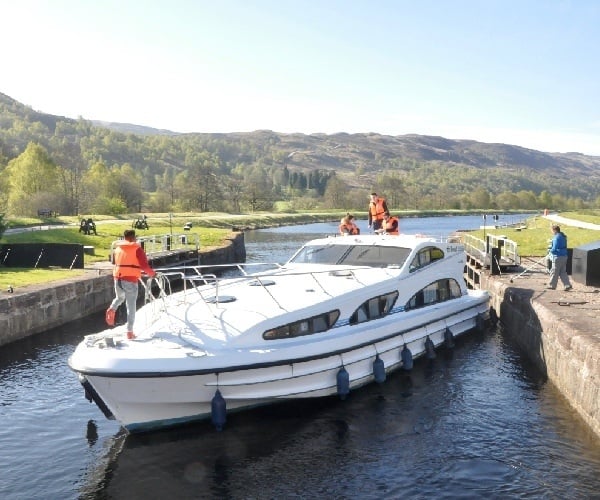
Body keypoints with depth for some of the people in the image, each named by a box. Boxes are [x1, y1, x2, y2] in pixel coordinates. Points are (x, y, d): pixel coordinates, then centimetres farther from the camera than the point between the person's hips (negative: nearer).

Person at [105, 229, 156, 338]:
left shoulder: (118, 248, 10)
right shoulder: (137, 249, -5)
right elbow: (144, 265, -11)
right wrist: (152, 273, 6)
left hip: (118, 279, 4)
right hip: (130, 280, -4)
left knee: (119, 297, 30)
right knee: (131, 306, 2)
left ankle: (112, 309, -2)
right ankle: (130, 331, 1)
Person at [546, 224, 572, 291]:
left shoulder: (556, 237, -18)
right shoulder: (563, 236, 12)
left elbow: (554, 249, -21)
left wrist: (550, 250, 0)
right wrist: (552, 249, 14)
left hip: (558, 257, -9)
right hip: (564, 256, 9)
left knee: (554, 272, 3)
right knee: (563, 272, 14)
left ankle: (552, 285, 12)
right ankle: (568, 285, 9)